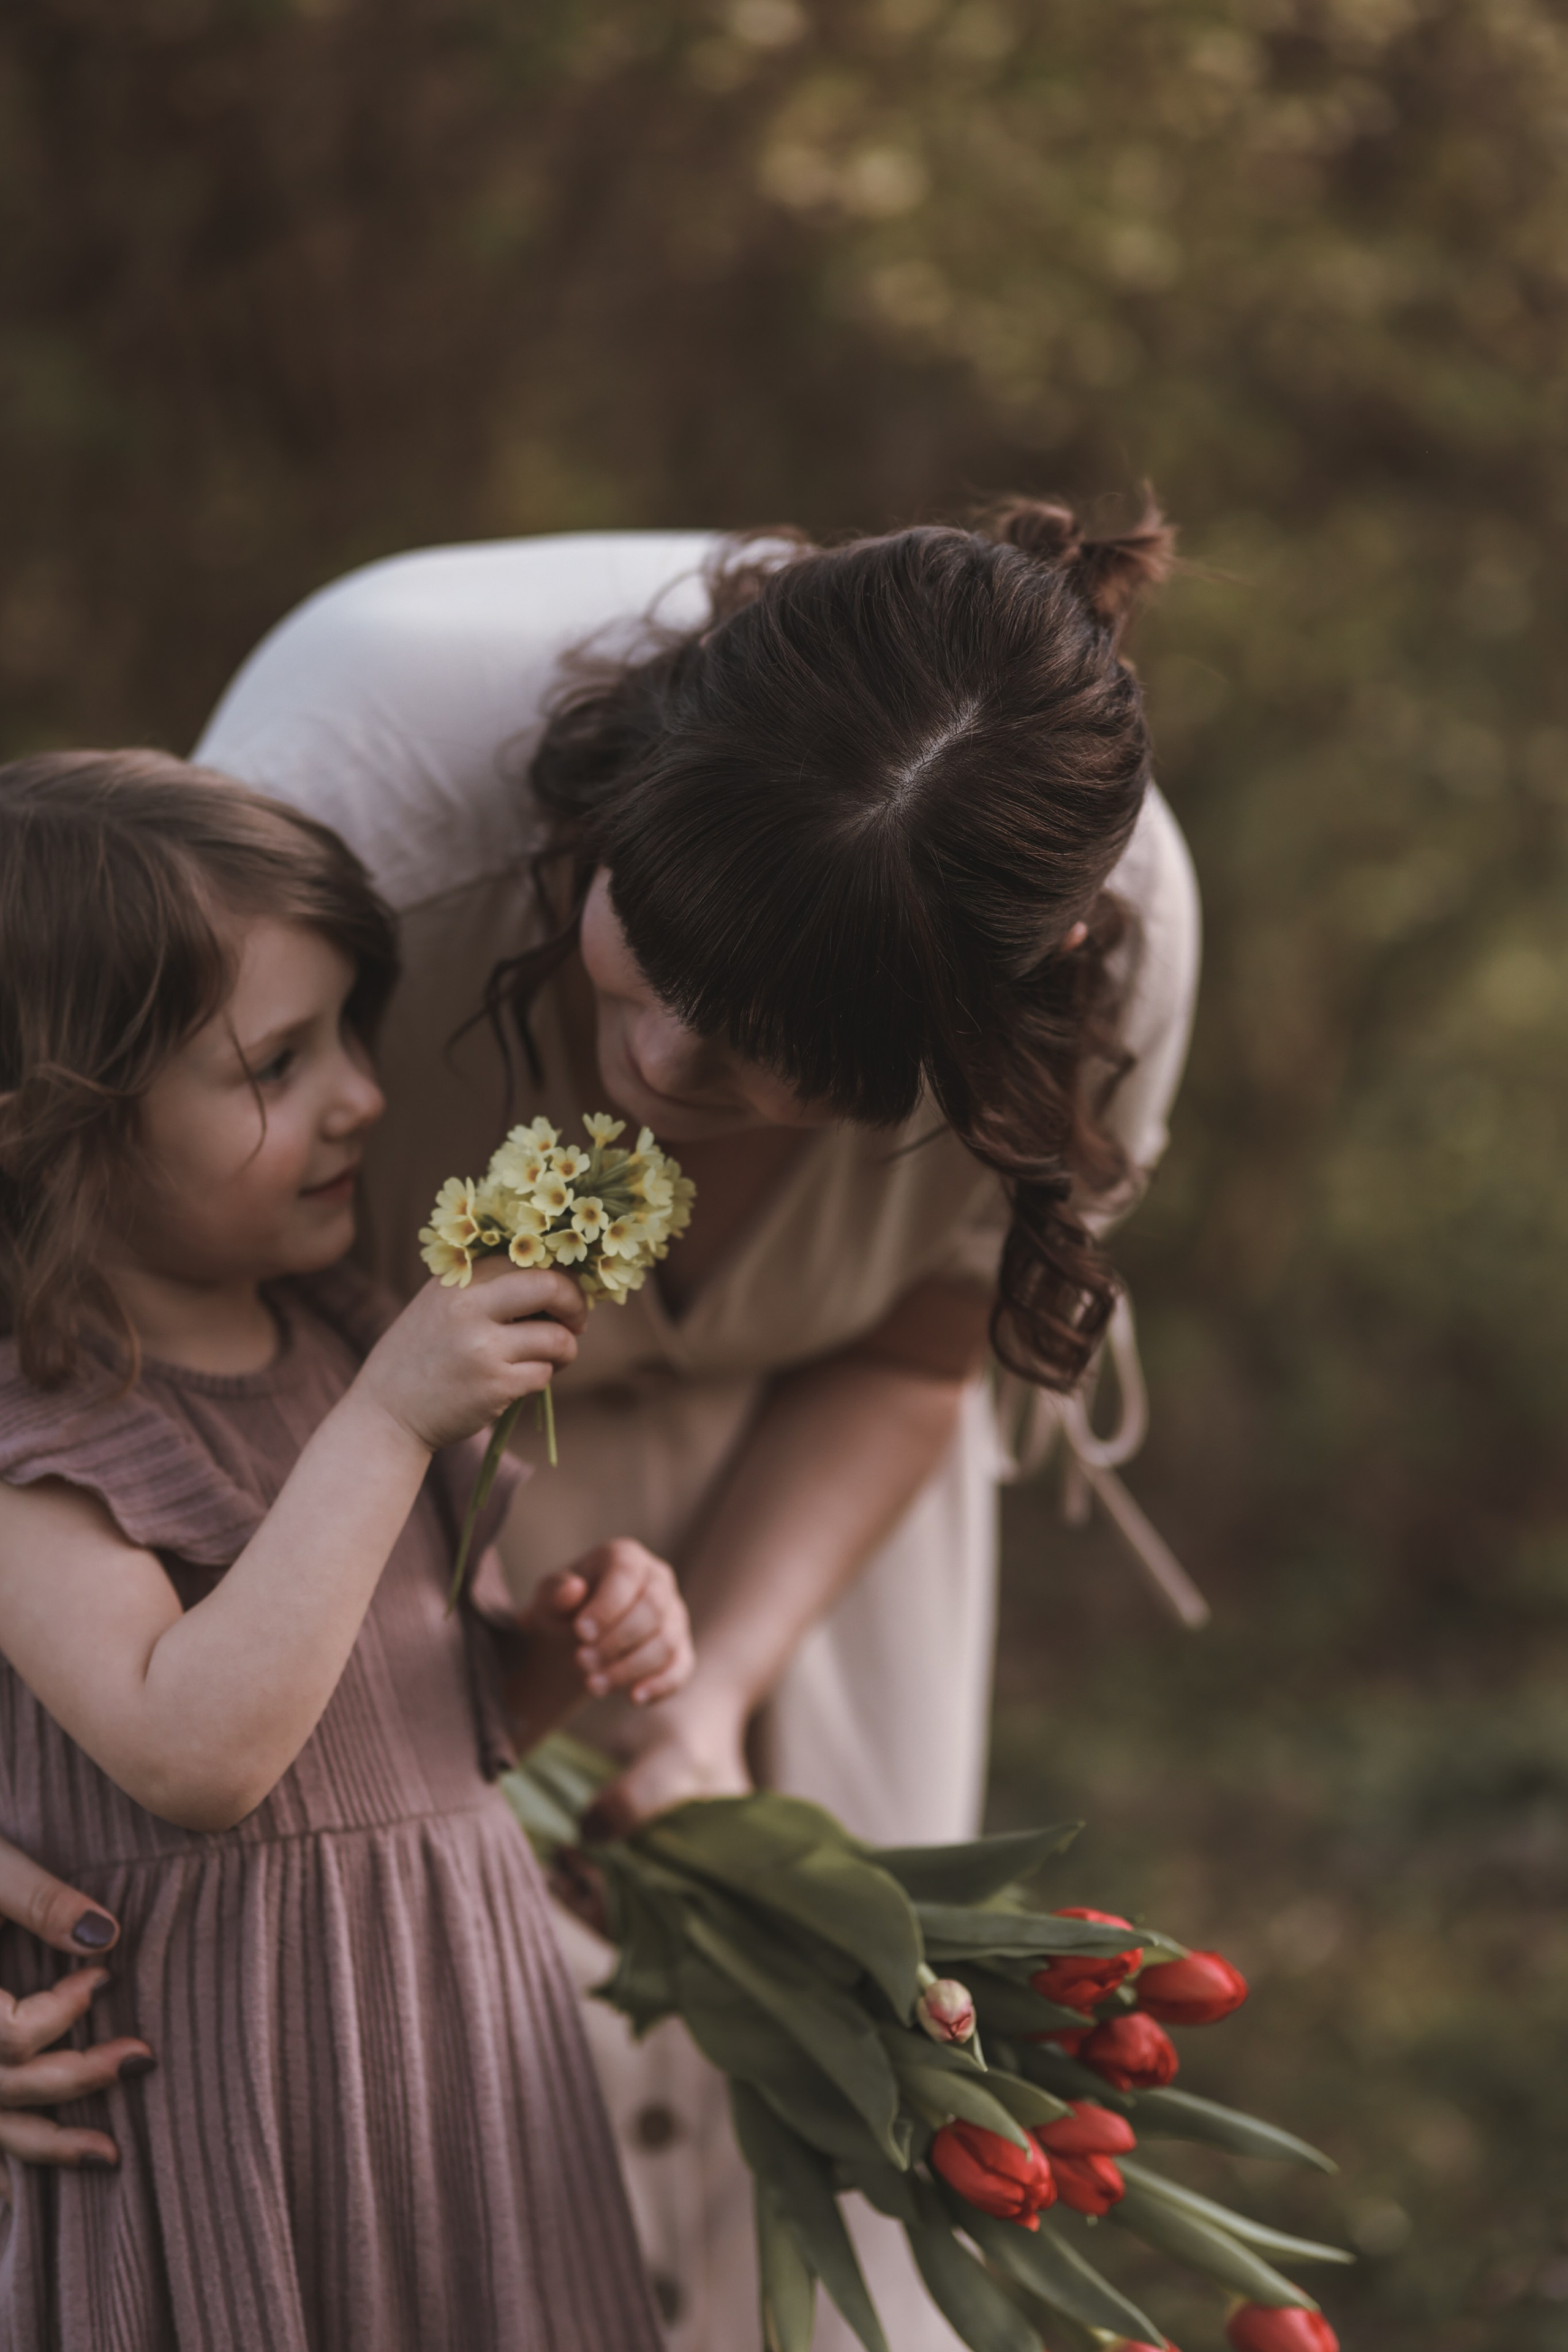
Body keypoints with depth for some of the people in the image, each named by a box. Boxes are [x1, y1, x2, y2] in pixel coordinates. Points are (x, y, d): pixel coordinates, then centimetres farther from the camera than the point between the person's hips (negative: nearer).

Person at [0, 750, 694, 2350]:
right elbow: (190, 1752, -29)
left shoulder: (350, 1345, 7)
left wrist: (569, 1652, -2)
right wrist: (384, 1427, -27)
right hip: (214, 2083, -7)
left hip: (458, 2035, 7)